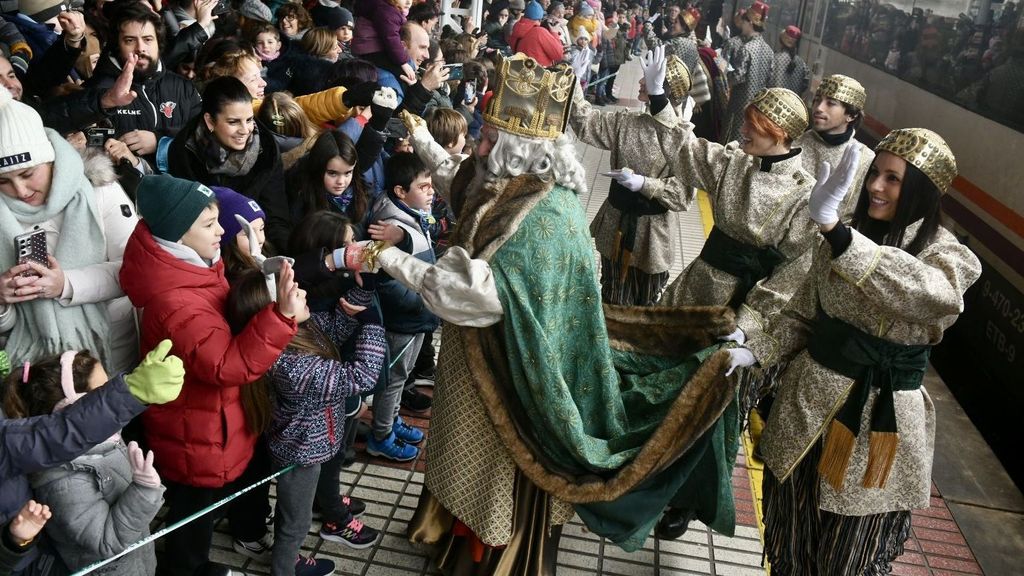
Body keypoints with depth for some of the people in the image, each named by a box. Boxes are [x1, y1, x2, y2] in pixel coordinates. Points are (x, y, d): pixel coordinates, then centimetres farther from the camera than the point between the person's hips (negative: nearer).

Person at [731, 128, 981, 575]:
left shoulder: (948, 256, -12)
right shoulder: (846, 236, 2)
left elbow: (926, 293, -37)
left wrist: (834, 228, -47)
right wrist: (757, 352, -4)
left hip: (878, 419, -4)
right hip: (809, 397, 4)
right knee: (790, 533, 20)